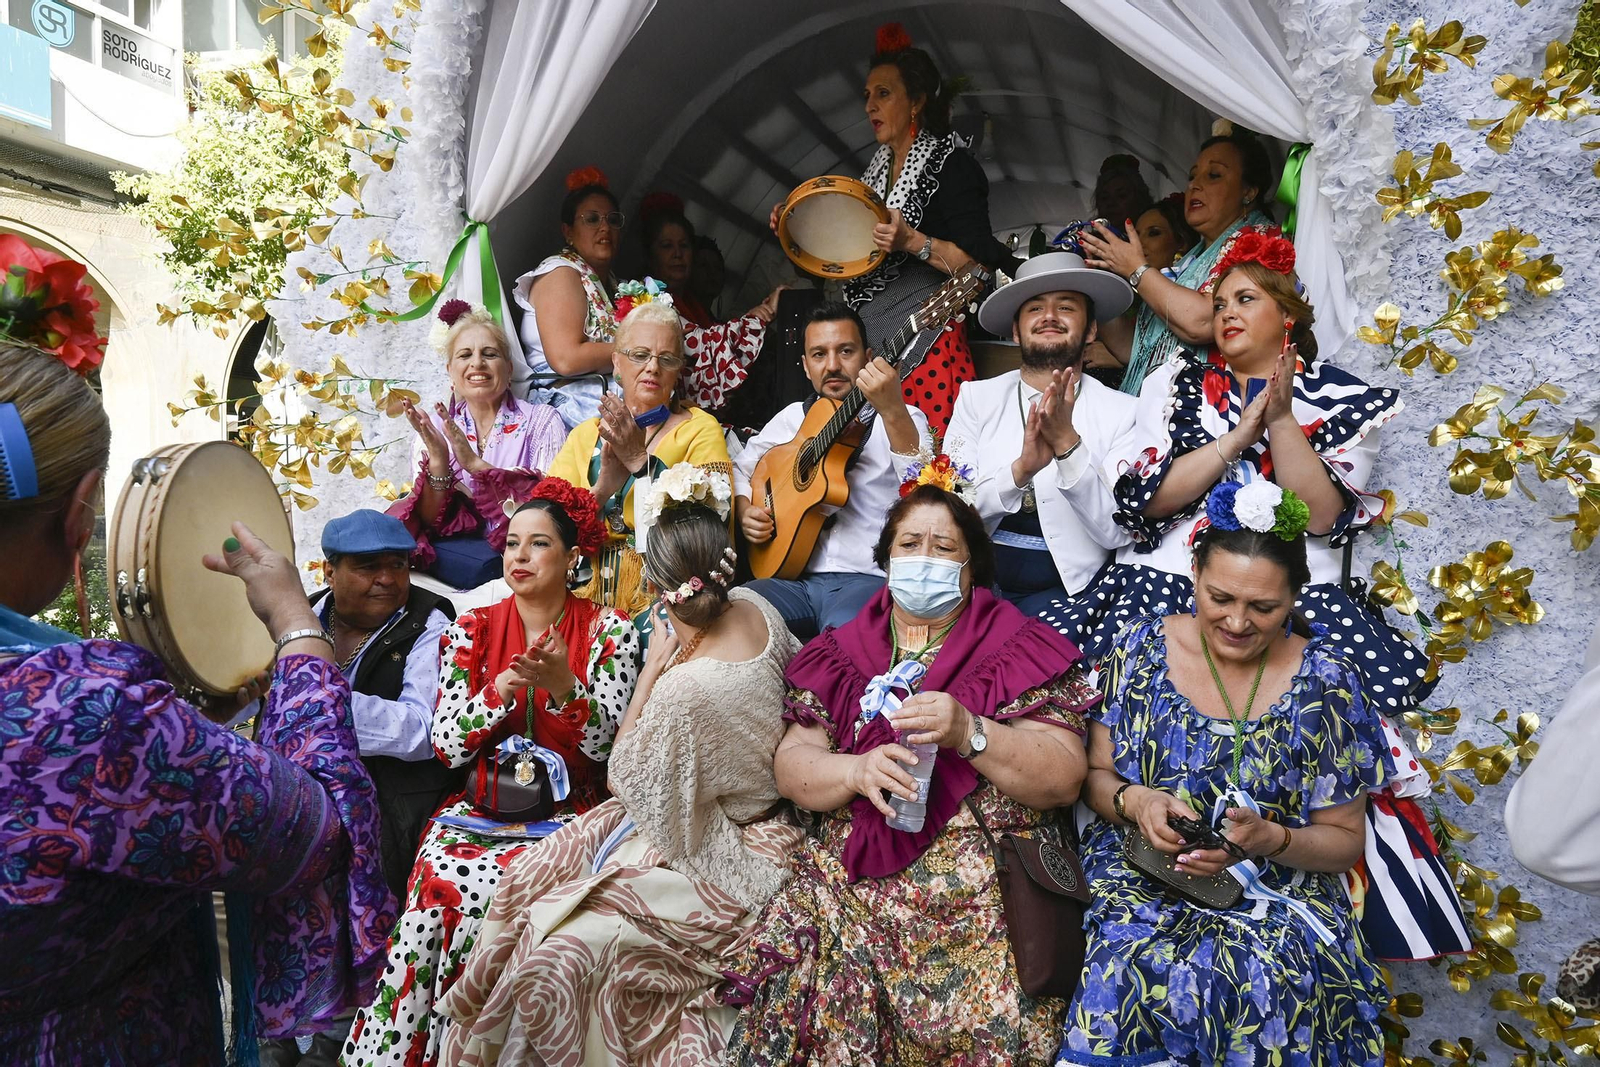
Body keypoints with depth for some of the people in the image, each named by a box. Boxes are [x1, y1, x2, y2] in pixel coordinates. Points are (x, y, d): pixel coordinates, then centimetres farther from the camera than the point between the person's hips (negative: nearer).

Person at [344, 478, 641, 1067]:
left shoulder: (607, 630, 0)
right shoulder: (471, 631, 6)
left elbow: (603, 744, -8)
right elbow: (448, 747, -1)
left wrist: (563, 684, -24)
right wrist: (502, 688, -16)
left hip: (567, 814, -2)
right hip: (480, 811, 2)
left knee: (500, 887, -27)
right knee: (441, 879, -26)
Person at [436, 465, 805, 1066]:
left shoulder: (687, 688, -35)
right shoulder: (756, 608, -11)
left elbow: (626, 779, -15)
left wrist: (649, 673, -13)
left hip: (711, 860, -9)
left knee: (560, 953, -12)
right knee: (529, 878, 6)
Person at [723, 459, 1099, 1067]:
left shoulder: (1019, 650, 5)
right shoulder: (839, 652, 13)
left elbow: (1064, 781, -3)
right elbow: (791, 767, 6)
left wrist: (970, 734, -19)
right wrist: (858, 771, -15)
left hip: (980, 882, -1)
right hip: (851, 874, 2)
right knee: (803, 992, -23)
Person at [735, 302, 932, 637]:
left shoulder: (902, 420, 2)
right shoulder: (792, 418, 16)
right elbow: (740, 470, 29)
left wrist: (893, 411, -33)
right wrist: (745, 513, 7)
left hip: (868, 578, -4)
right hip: (794, 577, 4)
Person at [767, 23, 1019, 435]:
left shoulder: (951, 165, -4)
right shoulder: (875, 169, 18)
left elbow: (980, 262, -11)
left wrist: (913, 242, -23)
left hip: (926, 338, -6)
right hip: (868, 337, 7)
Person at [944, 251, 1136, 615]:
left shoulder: (1122, 411, 1)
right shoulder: (976, 397, 5)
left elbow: (1117, 533, -8)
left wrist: (1068, 444, -21)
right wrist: (1021, 469, -22)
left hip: (1063, 588, -1)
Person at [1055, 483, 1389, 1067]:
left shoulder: (1325, 681, -2)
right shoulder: (1142, 647, 0)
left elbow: (1345, 840, 3)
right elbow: (1094, 774, 7)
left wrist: (1269, 839, -18)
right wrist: (1135, 801, -16)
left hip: (1276, 893, 0)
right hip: (1139, 879, 0)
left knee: (1265, 981, -32)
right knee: (1127, 970, -31)